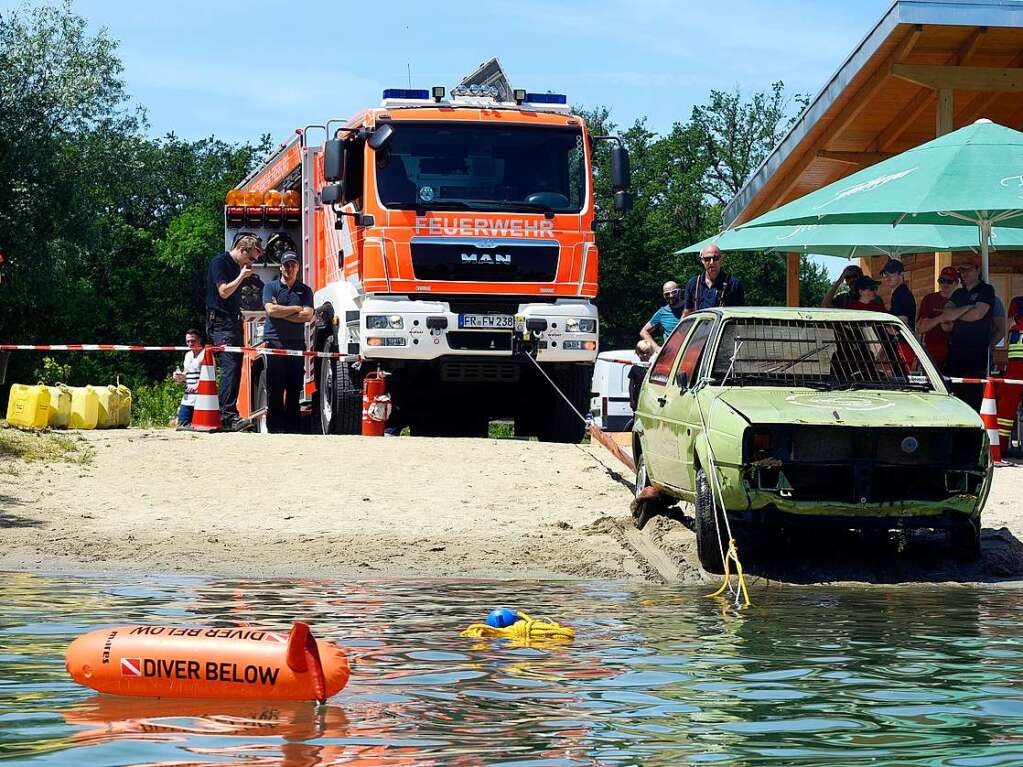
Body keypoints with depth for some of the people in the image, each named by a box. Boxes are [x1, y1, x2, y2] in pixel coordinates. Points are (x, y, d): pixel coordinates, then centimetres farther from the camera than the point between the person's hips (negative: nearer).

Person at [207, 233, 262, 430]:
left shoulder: (237, 267, 19)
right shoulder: (219, 263, -7)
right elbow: (224, 291, -17)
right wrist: (241, 277, -9)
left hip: (234, 323, 10)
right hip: (221, 323, -10)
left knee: (235, 369, 6)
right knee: (230, 367, -20)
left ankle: (228, 415, 8)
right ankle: (228, 415, -28)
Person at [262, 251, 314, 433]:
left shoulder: (305, 290, 15)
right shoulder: (271, 287, 10)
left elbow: (307, 315, 0)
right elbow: (271, 310, -7)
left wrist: (281, 312, -4)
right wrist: (296, 309, -1)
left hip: (297, 342, 2)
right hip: (275, 342, -2)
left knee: (294, 388, 1)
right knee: (275, 388, -6)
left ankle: (292, 427, 3)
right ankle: (275, 427, -6)